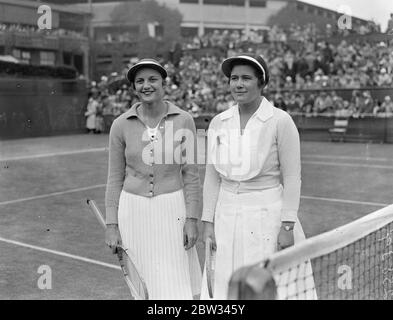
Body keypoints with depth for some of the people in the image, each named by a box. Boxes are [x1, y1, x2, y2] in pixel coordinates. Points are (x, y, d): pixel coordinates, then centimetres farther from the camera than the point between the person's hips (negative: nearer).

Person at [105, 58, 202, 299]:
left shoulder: (183, 121, -4)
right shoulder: (121, 125, -1)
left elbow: (190, 173, -1)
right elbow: (115, 178, 4)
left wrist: (192, 219, -6)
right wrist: (112, 225, 1)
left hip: (171, 208, -1)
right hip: (133, 209, 1)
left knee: (177, 286, 1)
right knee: (143, 284, 11)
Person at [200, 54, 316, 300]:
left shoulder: (280, 121, -8)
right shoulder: (218, 123, 5)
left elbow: (292, 177, -8)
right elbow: (212, 176, 8)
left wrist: (287, 226, -12)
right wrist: (208, 222, 5)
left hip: (268, 215, -4)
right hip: (227, 216, 4)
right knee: (228, 288, 8)